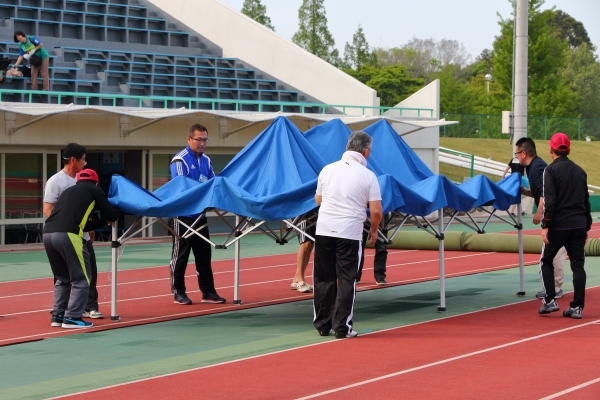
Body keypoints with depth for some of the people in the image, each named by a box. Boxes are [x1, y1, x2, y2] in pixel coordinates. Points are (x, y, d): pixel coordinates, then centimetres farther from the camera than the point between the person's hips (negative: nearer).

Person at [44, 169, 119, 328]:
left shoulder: (69, 191, 32)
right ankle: (72, 318, 0)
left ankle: (57, 316, 19)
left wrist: (104, 222, 41)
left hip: (48, 234, 7)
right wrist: (115, 214, 40)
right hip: (67, 235, -7)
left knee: (62, 279, 21)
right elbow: (112, 216, 18)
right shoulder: (94, 190, 15)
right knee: (80, 278, 5)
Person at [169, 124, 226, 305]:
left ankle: (208, 292, 13)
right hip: (182, 215, -7)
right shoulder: (180, 160, -12)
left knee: (204, 255, 9)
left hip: (200, 214, 7)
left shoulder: (206, 160, 11)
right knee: (181, 255, 1)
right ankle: (178, 292, 8)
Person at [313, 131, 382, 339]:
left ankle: (322, 325, 16)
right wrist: (373, 230, 13)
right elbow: (376, 211, -5)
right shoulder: (368, 176, -5)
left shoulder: (328, 170, 5)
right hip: (350, 233, -3)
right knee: (346, 280, 3)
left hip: (324, 230, 3)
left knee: (323, 279, 11)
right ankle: (342, 327, 3)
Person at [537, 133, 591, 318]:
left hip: (559, 225, -5)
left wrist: (545, 226, -14)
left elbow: (549, 200, -14)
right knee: (578, 265, 5)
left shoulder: (551, 170, -5)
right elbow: (586, 201, 15)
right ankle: (577, 307, 3)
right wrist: (586, 226, 20)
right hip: (579, 225, 5)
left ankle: (550, 300, 2)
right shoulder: (579, 171, 13)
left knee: (546, 261, 10)